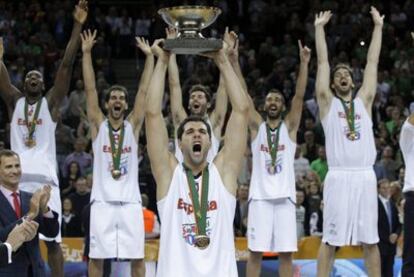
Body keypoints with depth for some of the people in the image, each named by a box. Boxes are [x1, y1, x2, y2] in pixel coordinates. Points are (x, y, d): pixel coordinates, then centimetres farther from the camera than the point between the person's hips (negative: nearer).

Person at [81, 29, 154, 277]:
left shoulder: (132, 125, 7)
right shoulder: (98, 125, 6)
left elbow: (144, 91, 2)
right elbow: (90, 89, 0)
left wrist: (149, 56, -3)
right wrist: (86, 53, -6)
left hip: (130, 202, 1)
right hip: (102, 201, -1)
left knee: (137, 257, 1)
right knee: (96, 256, 0)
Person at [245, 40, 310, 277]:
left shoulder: (289, 126, 9)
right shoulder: (257, 125, 10)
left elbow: (300, 96, -2)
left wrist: (304, 64, -14)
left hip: (284, 196, 0)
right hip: (260, 196, 0)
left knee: (286, 253, 1)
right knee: (255, 252, -2)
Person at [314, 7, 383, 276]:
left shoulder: (364, 100, 16)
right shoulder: (327, 102, 10)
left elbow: (373, 61, 16)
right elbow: (323, 62, 9)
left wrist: (378, 26, 16)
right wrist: (319, 28, 11)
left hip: (365, 176, 3)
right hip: (339, 177, -3)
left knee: (370, 239, 6)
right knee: (331, 239, -1)